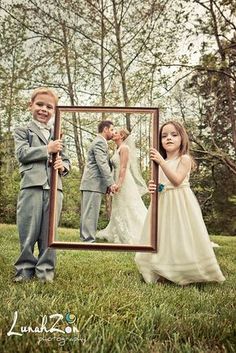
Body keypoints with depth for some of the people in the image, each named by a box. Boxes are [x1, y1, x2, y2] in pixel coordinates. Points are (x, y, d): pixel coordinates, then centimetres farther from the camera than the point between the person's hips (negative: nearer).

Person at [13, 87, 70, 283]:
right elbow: (22, 154, -5)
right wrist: (48, 149, -10)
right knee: (28, 230, 2)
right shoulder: (23, 131, 11)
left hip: (54, 188, 3)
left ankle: (45, 269, 18)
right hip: (32, 186, -2)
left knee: (49, 231, 6)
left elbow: (66, 160, 18)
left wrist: (63, 166, -5)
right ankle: (25, 268, 18)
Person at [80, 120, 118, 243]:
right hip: (94, 183, -10)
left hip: (91, 183, 10)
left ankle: (85, 239, 14)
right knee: (91, 213, -10)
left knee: (88, 213, 9)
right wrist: (111, 183, -20)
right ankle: (89, 240, -7)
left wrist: (108, 184, 20)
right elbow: (102, 164, -18)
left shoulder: (99, 142, 25)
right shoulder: (100, 142, -8)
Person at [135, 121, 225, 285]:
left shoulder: (185, 159, -6)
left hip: (181, 204, -5)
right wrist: (153, 188, -7)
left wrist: (162, 162, -24)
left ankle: (187, 272, 13)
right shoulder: (160, 162, 10)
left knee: (181, 236, -2)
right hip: (163, 204, 6)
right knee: (165, 236, 8)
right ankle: (164, 272, 21)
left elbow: (177, 180, -20)